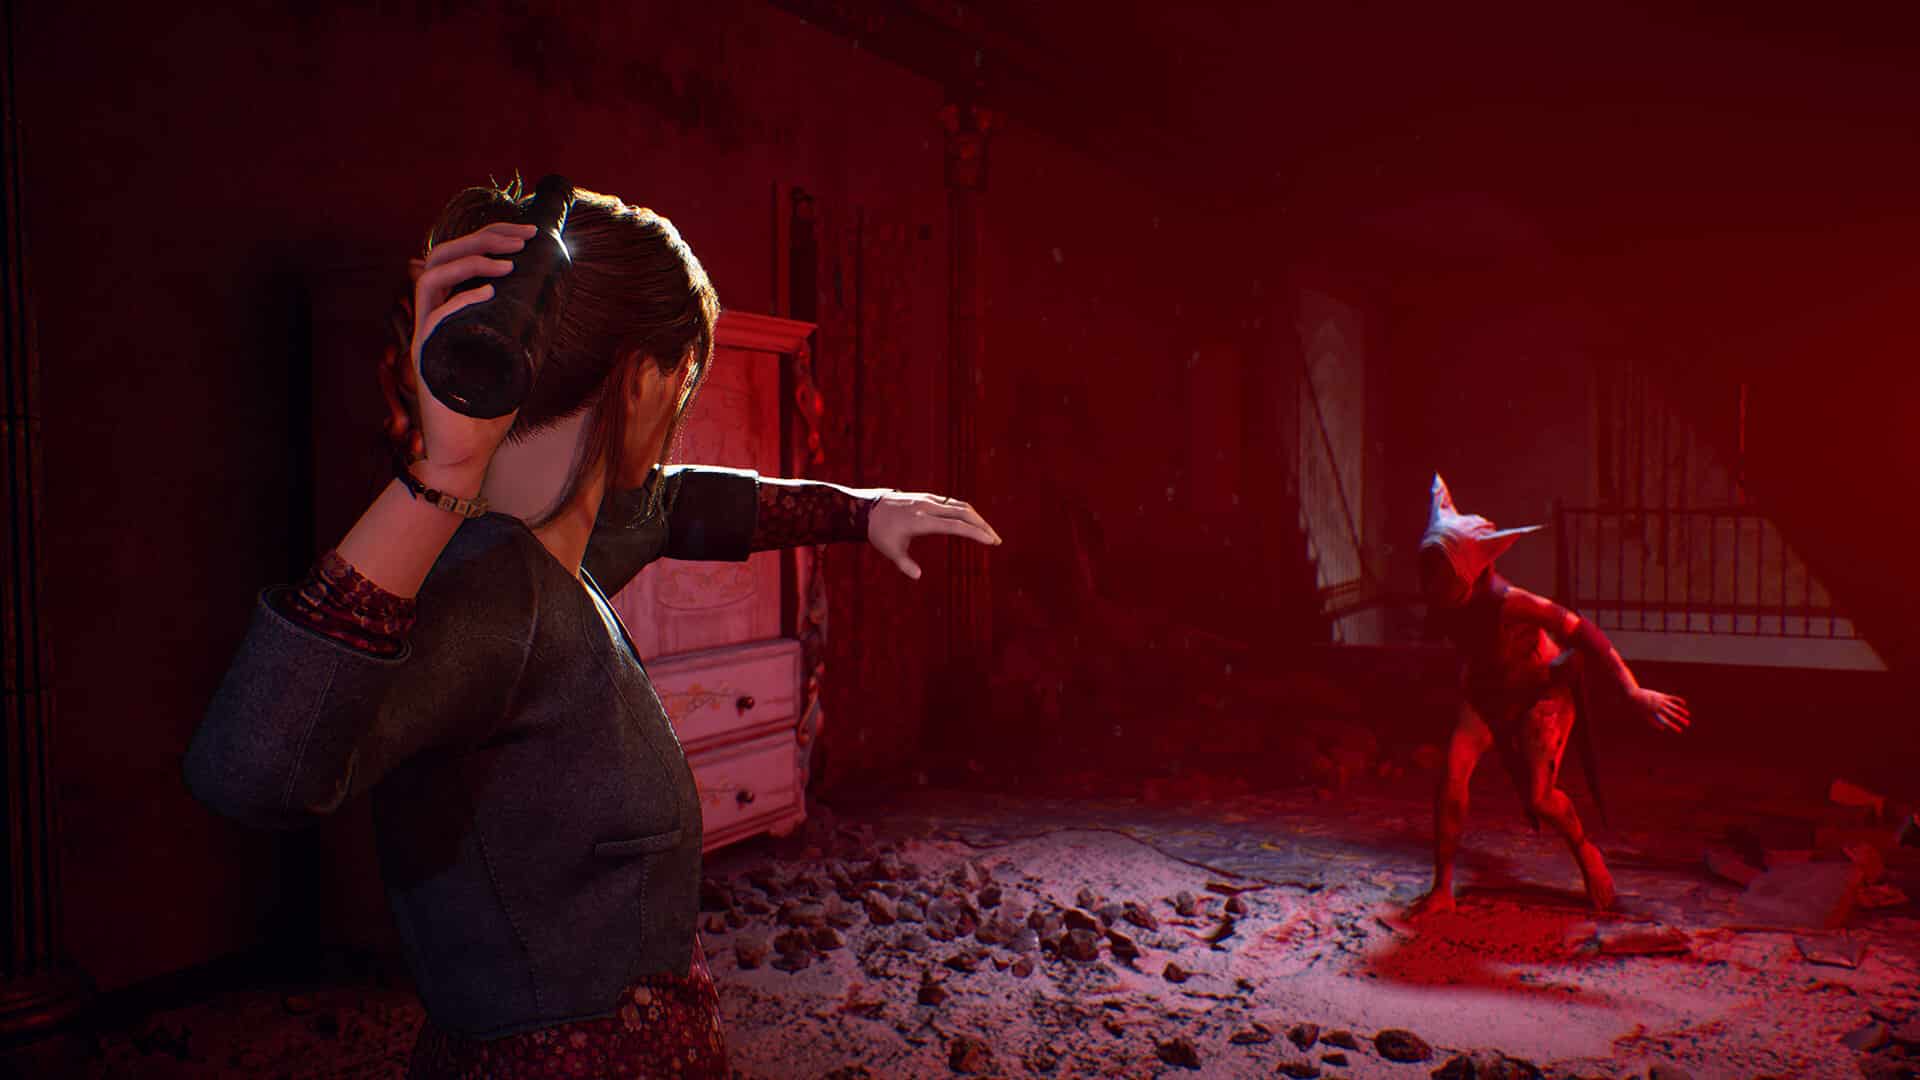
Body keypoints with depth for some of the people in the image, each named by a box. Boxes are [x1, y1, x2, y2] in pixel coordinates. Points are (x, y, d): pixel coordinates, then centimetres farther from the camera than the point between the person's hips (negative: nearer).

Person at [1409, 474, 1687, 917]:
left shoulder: (1505, 601, -36)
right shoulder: (1443, 601, -19)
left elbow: (1583, 632, -31)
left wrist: (1635, 694, -31)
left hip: (1542, 691, -5)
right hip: (1486, 692, 5)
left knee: (1538, 798, -14)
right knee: (1452, 772, -15)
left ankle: (1586, 853, 22)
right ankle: (1441, 890, -7)